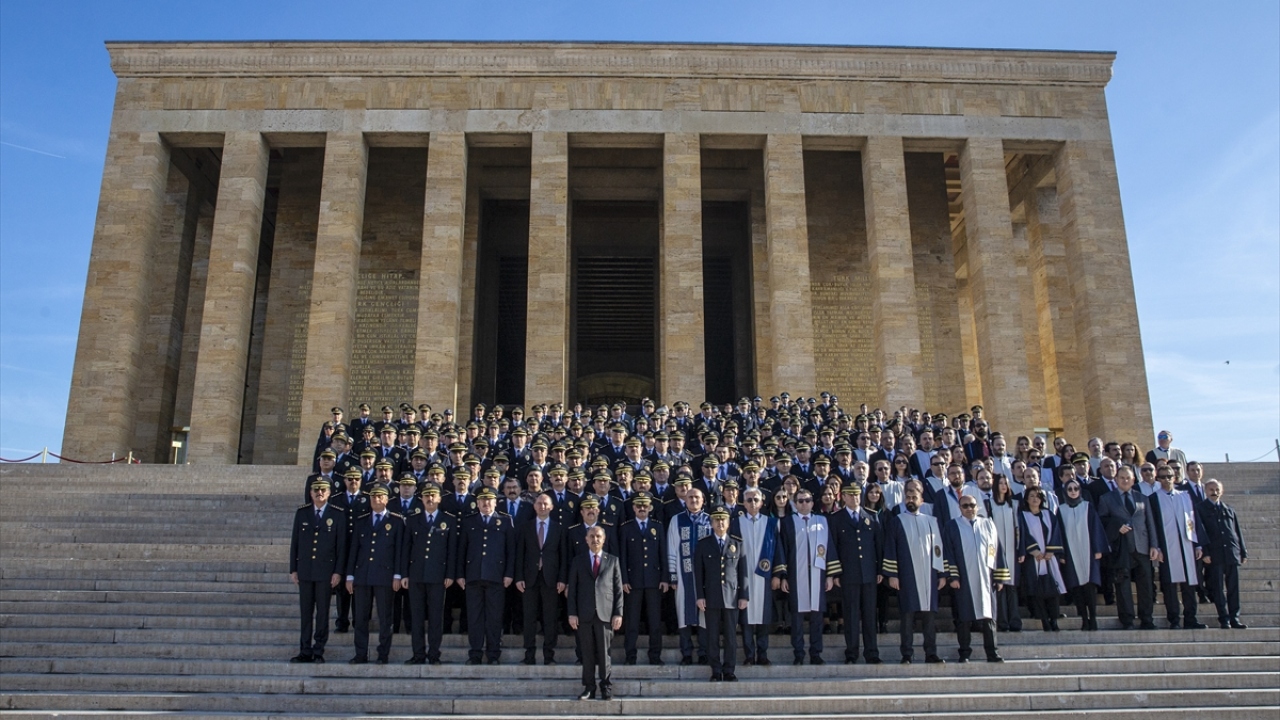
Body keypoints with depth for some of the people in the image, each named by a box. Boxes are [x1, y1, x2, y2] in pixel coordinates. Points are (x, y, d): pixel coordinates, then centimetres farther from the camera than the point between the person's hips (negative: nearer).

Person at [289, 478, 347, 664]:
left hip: (326, 571, -2)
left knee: (322, 613, 2)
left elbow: (341, 545, -2)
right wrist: (293, 569, 4)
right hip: (304, 570, 3)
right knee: (306, 613, 6)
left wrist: (338, 572, -6)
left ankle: (318, 652, 9)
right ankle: (305, 652, 12)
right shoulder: (301, 513, 7)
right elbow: (294, 542, 9)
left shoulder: (338, 515, 0)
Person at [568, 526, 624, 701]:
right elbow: (572, 589, 7)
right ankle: (589, 688, 11)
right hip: (585, 614, 1)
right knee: (587, 654, 4)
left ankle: (606, 689, 9)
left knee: (603, 653, -1)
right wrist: (572, 613, -1)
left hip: (605, 613, -1)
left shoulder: (613, 560, 9)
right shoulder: (578, 561, 11)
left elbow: (618, 588, 6)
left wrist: (618, 613, -2)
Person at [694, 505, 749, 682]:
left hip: (731, 596, 0)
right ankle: (716, 672, 10)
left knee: (731, 637, 1)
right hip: (711, 597, 0)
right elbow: (698, 572, 4)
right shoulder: (703, 544, 7)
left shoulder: (737, 544, 8)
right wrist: (700, 596, -3)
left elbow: (743, 571, 7)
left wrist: (744, 595, 1)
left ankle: (729, 671, 10)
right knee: (713, 637, 2)